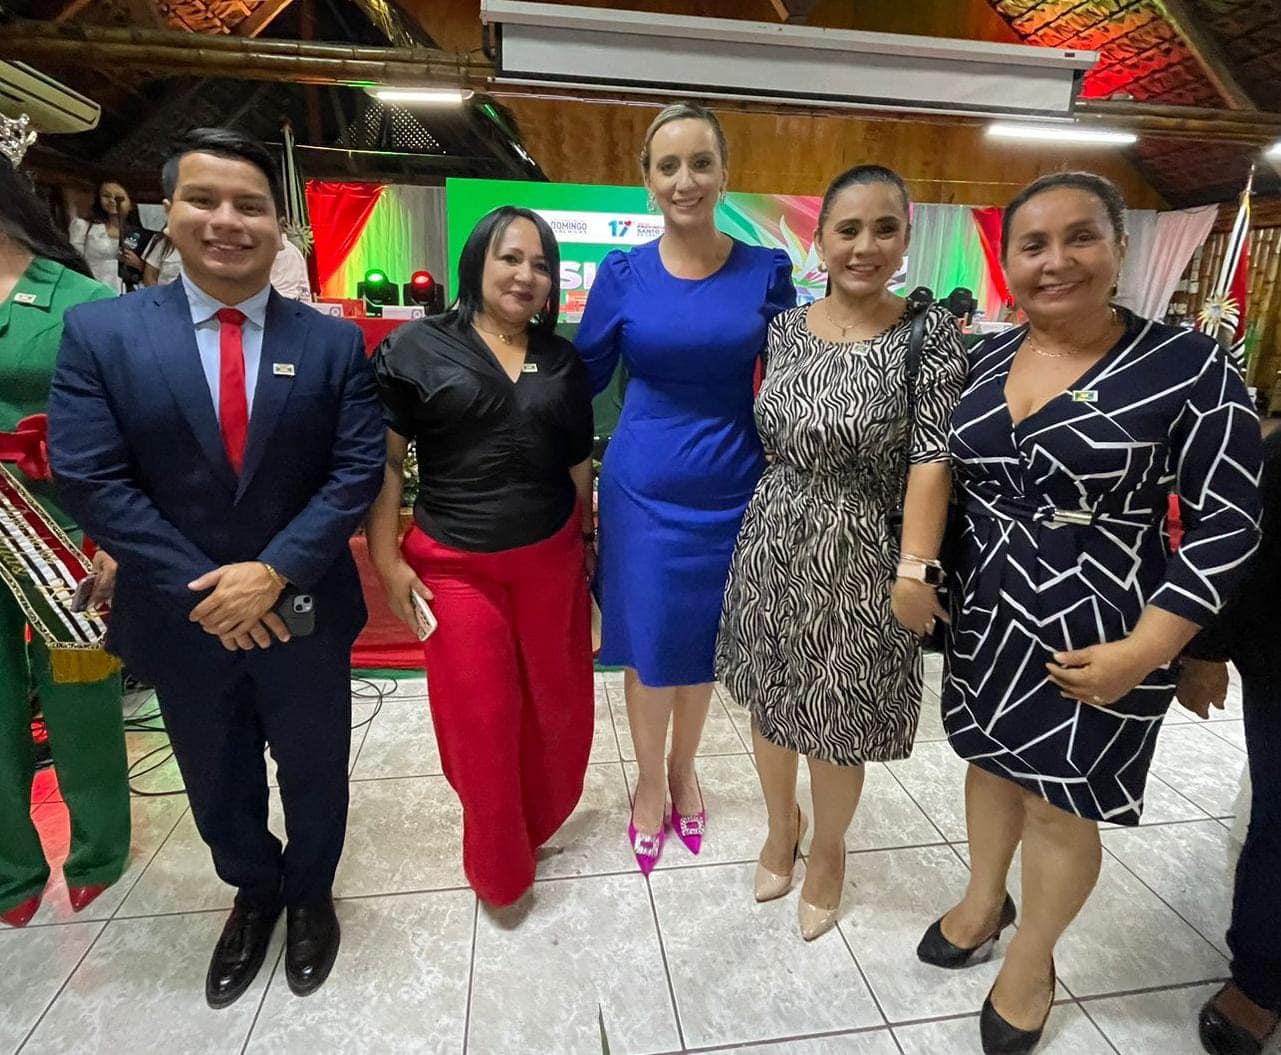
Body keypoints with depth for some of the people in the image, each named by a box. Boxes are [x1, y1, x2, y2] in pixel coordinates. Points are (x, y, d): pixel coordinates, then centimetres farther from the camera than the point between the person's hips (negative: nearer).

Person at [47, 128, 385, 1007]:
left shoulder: (334, 342, -5)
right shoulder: (101, 331, -5)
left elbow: (359, 469, -11)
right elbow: (89, 478, -10)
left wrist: (274, 572, -21)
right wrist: (200, 590, -17)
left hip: (304, 611, 0)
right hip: (182, 617, 1)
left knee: (314, 772, 19)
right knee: (217, 785, 23)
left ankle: (309, 894, 48)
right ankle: (253, 892, 52)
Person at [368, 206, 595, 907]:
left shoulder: (564, 362, 8)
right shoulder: (418, 346, -3)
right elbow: (384, 459, -3)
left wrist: (588, 540, 17)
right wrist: (386, 560, -6)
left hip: (552, 560, 3)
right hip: (455, 566, -3)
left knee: (557, 701, 13)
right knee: (478, 719, 6)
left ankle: (538, 822, 42)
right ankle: (499, 868, 31)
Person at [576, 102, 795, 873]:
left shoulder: (768, 271, -3)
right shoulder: (623, 273, -3)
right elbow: (584, 376, 5)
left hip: (731, 489, 1)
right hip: (643, 489, -1)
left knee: (703, 644, 17)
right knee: (649, 646, 11)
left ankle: (684, 771, 44)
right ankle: (649, 782, 38)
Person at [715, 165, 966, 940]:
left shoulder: (932, 332, -8)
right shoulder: (784, 328, 3)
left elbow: (932, 458, -12)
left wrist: (915, 570, -17)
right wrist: (762, 525, 9)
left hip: (859, 557, -3)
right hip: (773, 545, 4)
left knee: (838, 723, 9)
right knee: (770, 702, 17)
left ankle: (827, 849, 40)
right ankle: (781, 824, 46)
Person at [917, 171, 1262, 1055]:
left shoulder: (1189, 366, -13)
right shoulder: (984, 359, 2)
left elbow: (1227, 524, -12)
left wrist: (1141, 653, -18)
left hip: (1095, 636, -4)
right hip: (984, 617, 5)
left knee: (1061, 806, 11)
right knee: (991, 763, 21)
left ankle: (1031, 960, 38)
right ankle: (984, 901, 48)